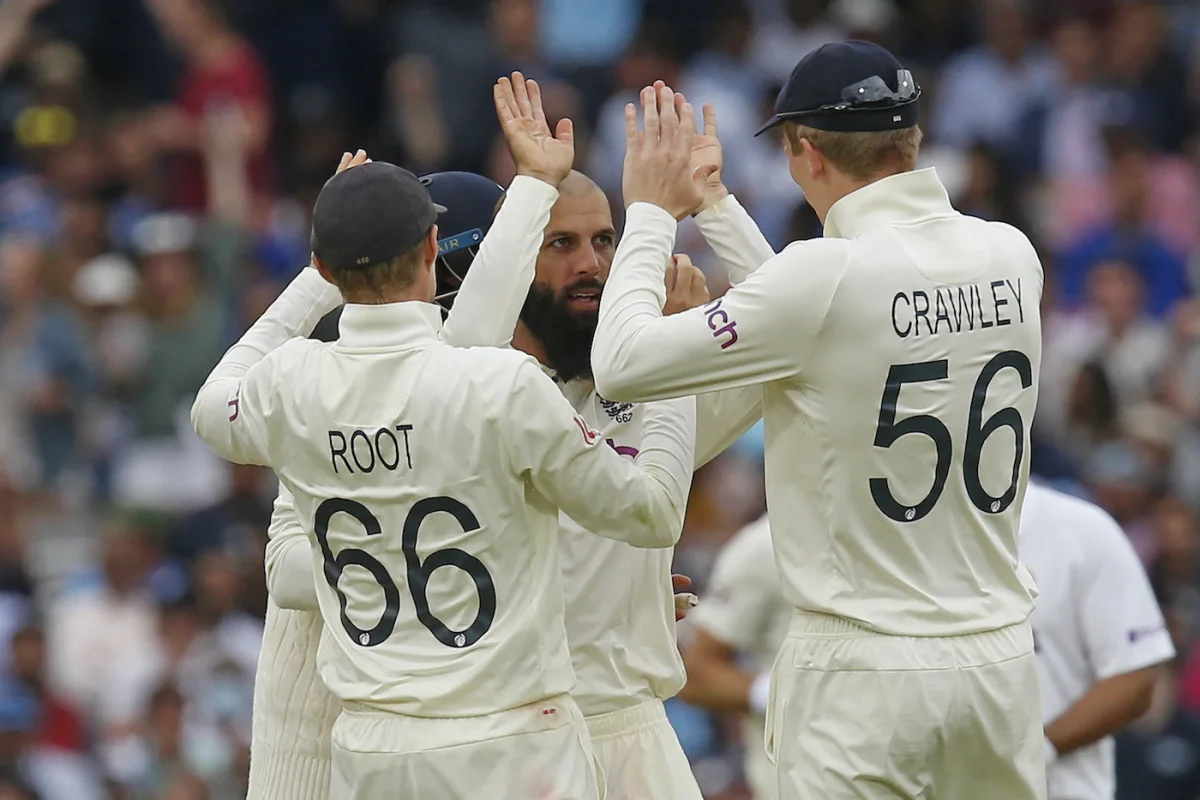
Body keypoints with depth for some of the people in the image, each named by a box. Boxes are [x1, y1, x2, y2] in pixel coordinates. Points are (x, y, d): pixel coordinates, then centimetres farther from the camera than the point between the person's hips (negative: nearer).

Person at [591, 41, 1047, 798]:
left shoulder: (828, 275, -16)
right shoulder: (1012, 256, 3)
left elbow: (623, 364, -11)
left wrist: (651, 214, 3)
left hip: (867, 674, -6)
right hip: (999, 652, 6)